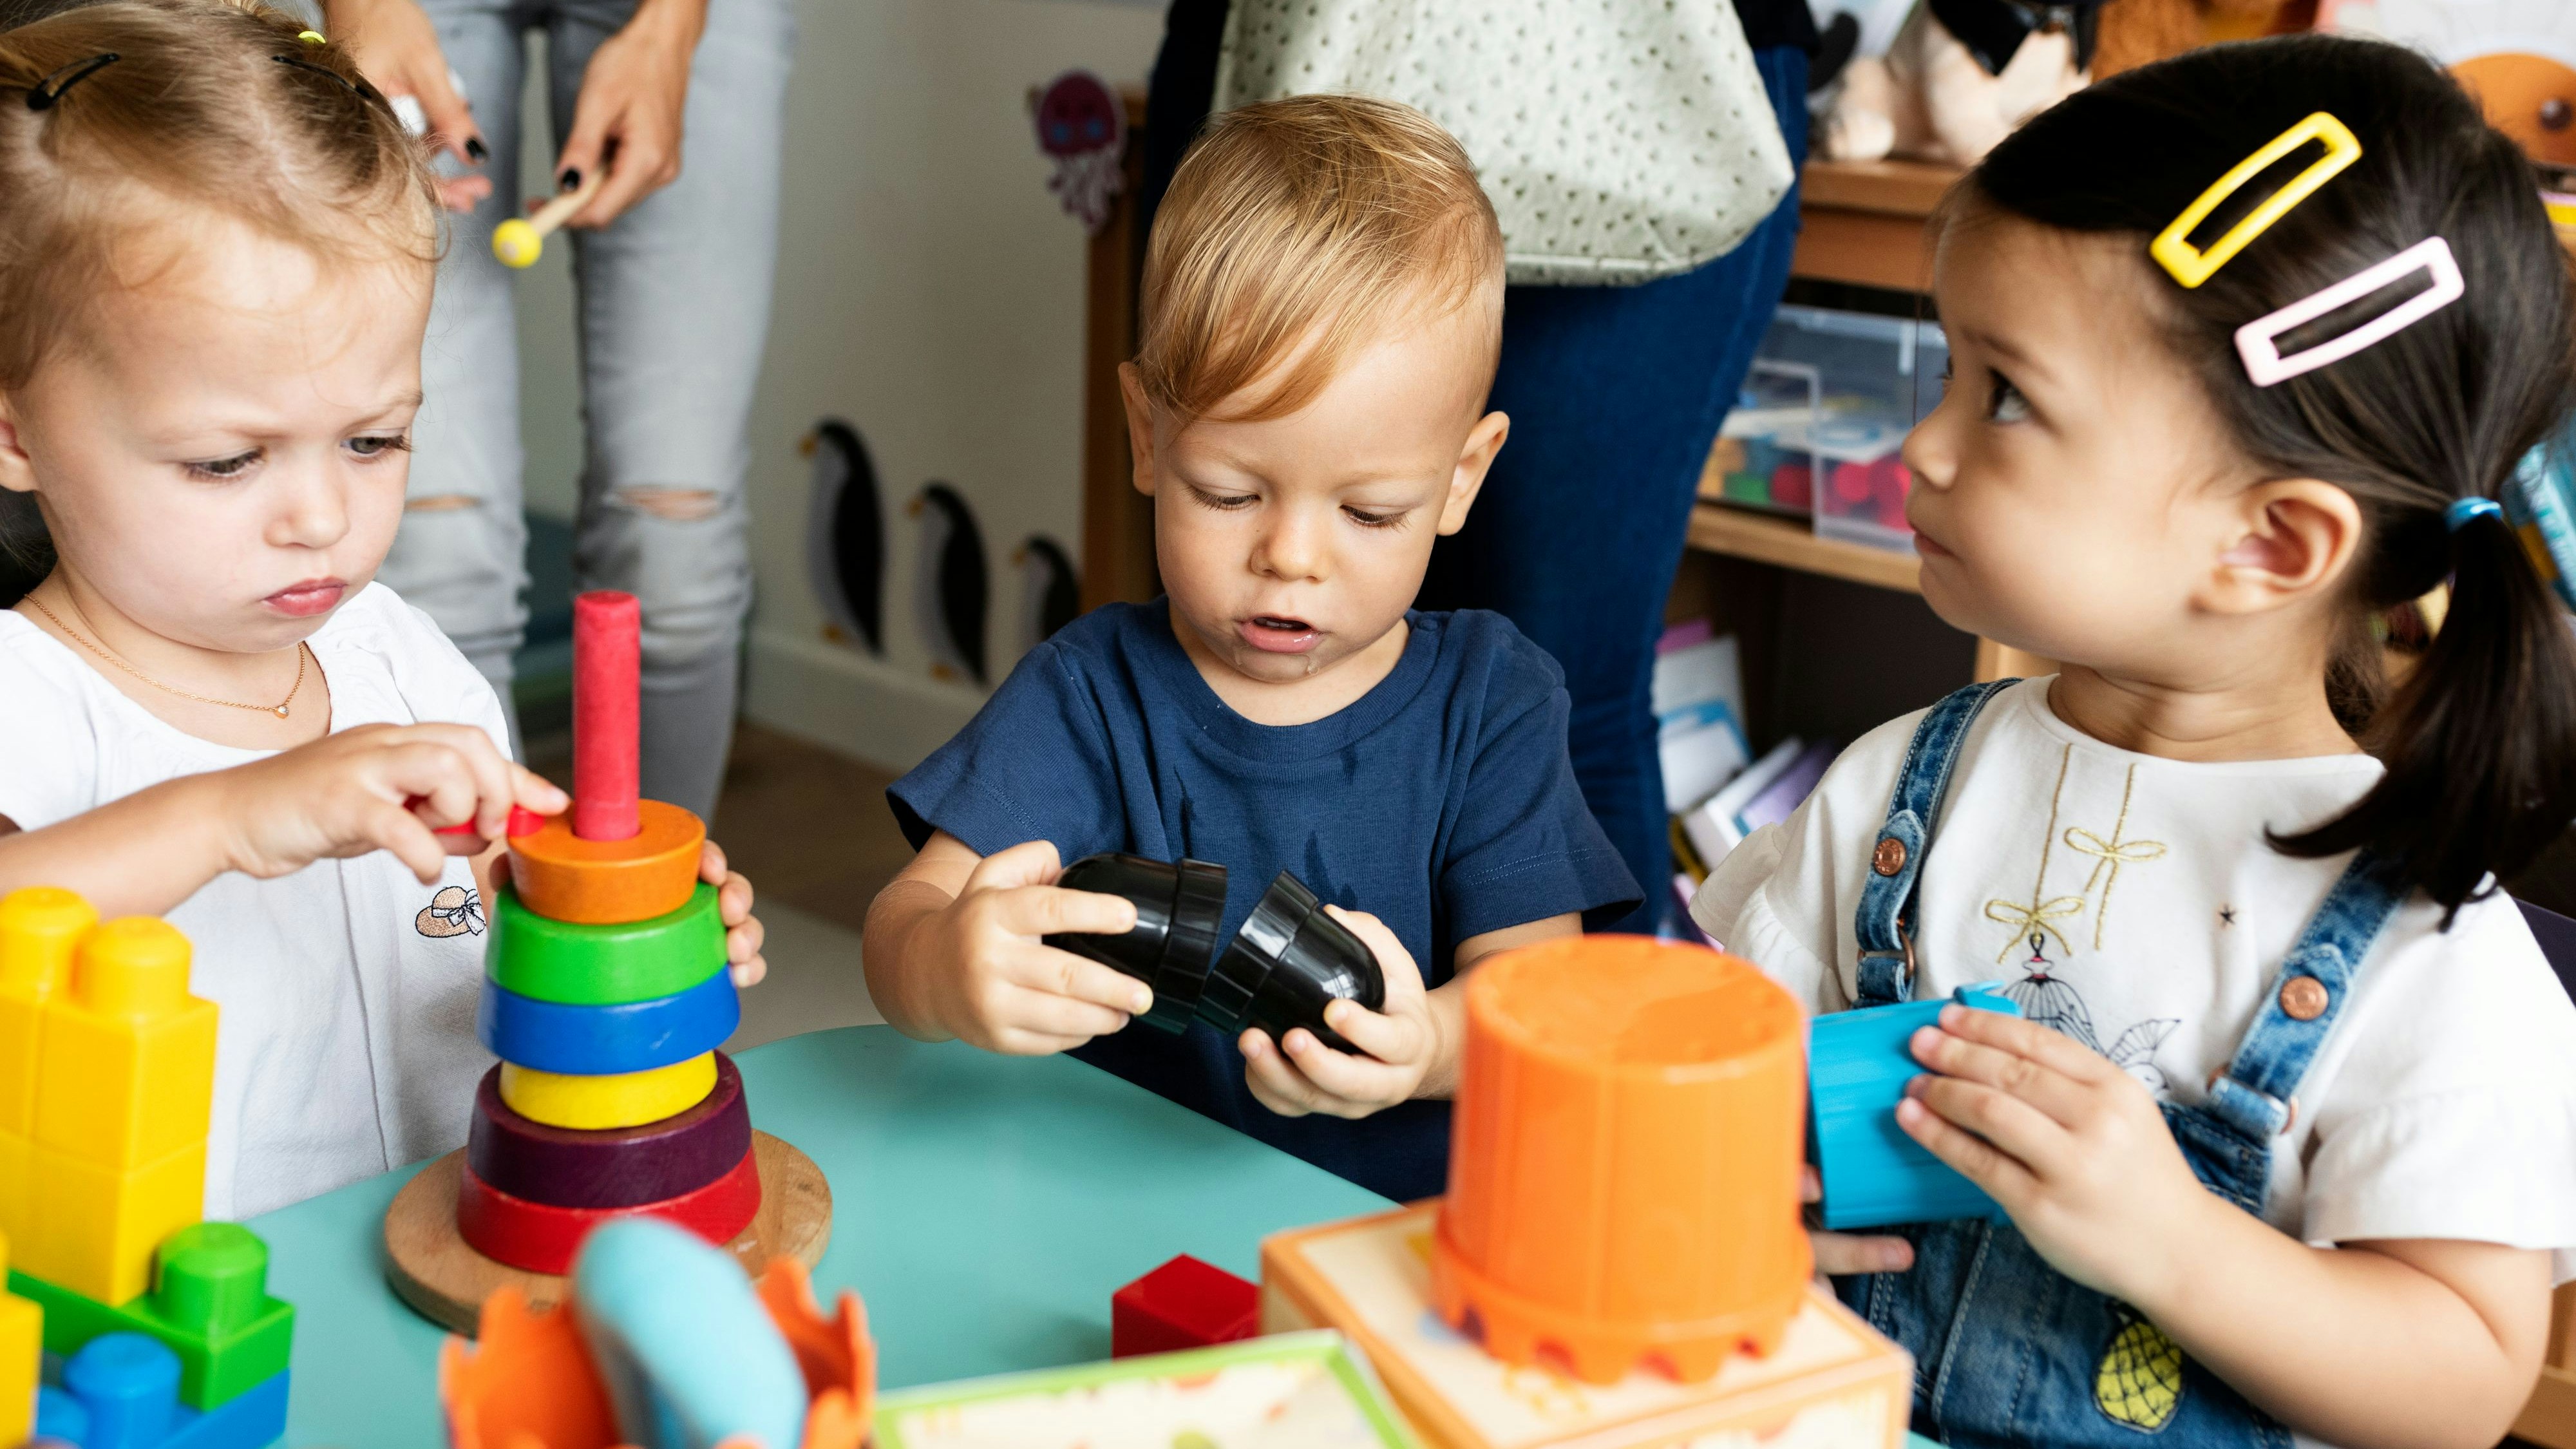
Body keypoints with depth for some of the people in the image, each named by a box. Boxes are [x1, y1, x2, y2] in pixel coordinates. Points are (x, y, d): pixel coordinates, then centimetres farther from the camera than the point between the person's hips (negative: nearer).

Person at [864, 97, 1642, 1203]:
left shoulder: (1493, 699, 1)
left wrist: (1429, 1042, -30)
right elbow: (905, 921, -11)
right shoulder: (1092, 693, -1)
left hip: (1423, 1237, 0)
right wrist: (945, 971, -36)